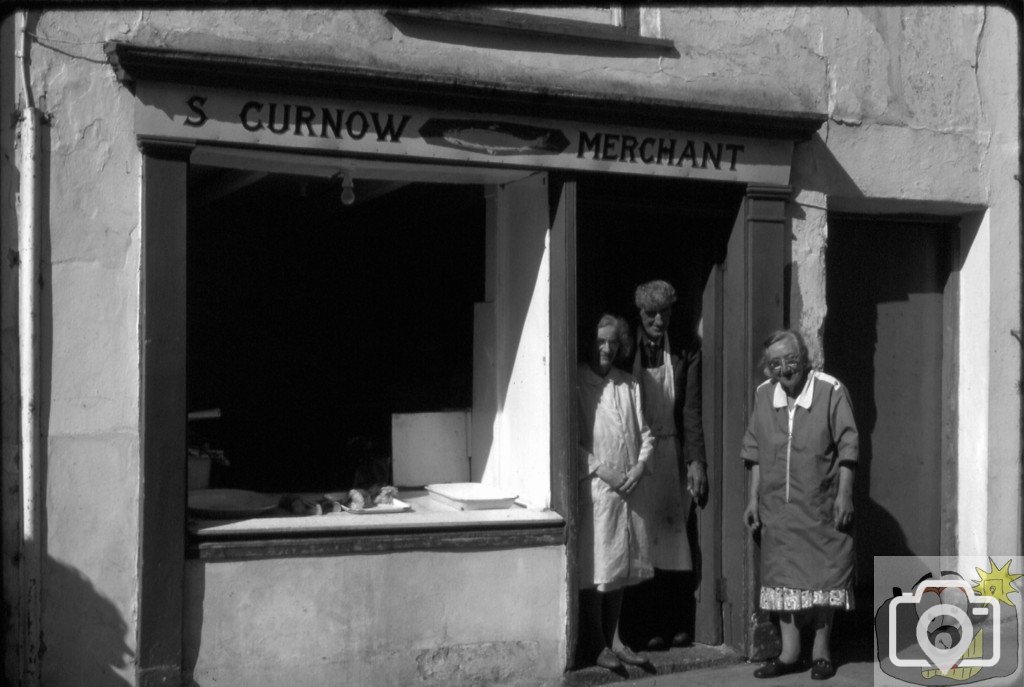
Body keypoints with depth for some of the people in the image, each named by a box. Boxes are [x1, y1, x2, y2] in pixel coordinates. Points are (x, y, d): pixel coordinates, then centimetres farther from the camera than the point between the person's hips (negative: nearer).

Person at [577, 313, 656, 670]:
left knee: (621, 565, 12)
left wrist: (640, 467, -3)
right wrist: (600, 469, -15)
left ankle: (615, 639, 24)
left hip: (629, 490, 5)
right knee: (594, 569, -1)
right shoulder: (578, 383, -6)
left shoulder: (629, 384, 10)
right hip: (593, 489, -5)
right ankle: (598, 644, 10)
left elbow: (645, 433, 13)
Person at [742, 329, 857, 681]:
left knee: (822, 576, 4)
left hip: (820, 506, -4)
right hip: (777, 506, 4)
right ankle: (790, 652, 17)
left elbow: (847, 447, -7)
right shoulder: (763, 394, 3)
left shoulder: (830, 391, -9)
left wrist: (844, 495, -11)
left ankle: (821, 651, 17)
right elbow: (755, 451, 10)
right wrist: (753, 498, 8)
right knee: (782, 576, 7)